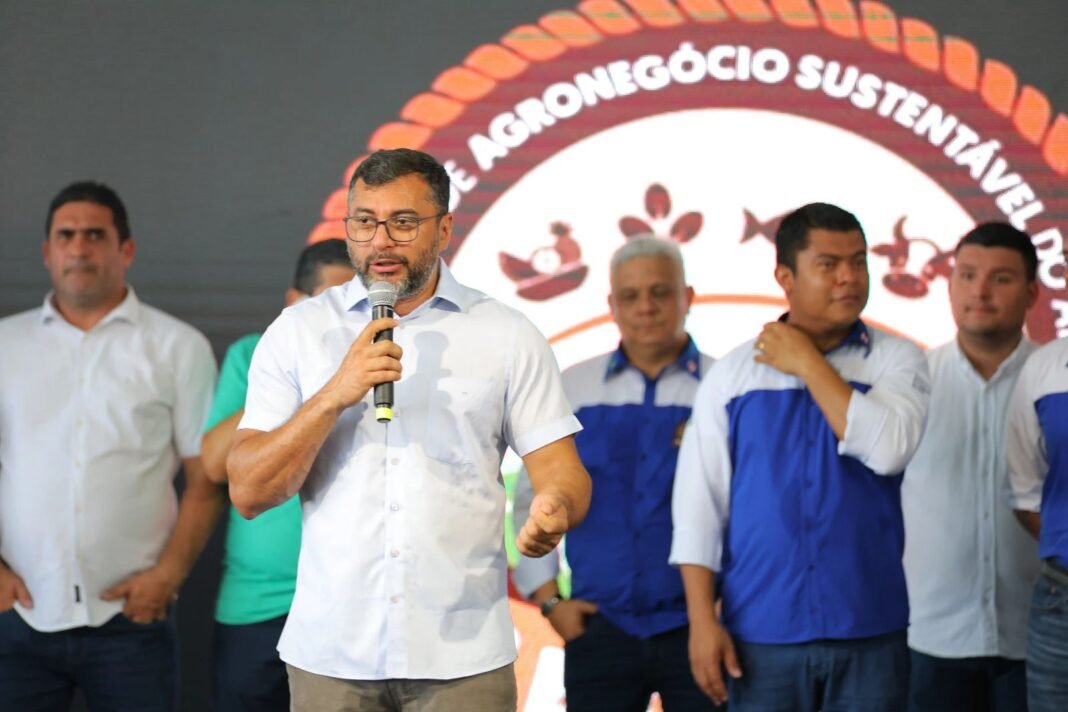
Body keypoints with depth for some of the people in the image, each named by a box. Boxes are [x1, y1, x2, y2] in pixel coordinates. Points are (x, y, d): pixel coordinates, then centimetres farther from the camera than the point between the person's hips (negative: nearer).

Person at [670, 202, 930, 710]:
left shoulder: (896, 361, 2)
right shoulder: (731, 375, 4)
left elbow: (889, 450, -17)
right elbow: (699, 505, 2)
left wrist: (810, 365, -9)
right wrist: (702, 620, -5)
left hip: (869, 635, -1)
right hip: (761, 637, 1)